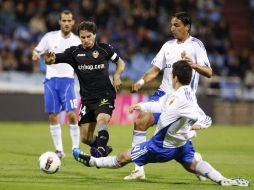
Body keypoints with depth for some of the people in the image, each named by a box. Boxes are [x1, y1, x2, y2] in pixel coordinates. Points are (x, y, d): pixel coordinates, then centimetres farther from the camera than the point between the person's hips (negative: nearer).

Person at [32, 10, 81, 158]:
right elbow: (37, 51, 6)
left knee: (72, 114, -13)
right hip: (51, 79, 1)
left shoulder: (77, 41, 2)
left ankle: (76, 148, -3)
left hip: (67, 80, -1)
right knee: (53, 116, 2)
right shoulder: (50, 37, 0)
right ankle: (59, 150, 10)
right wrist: (35, 54, -16)